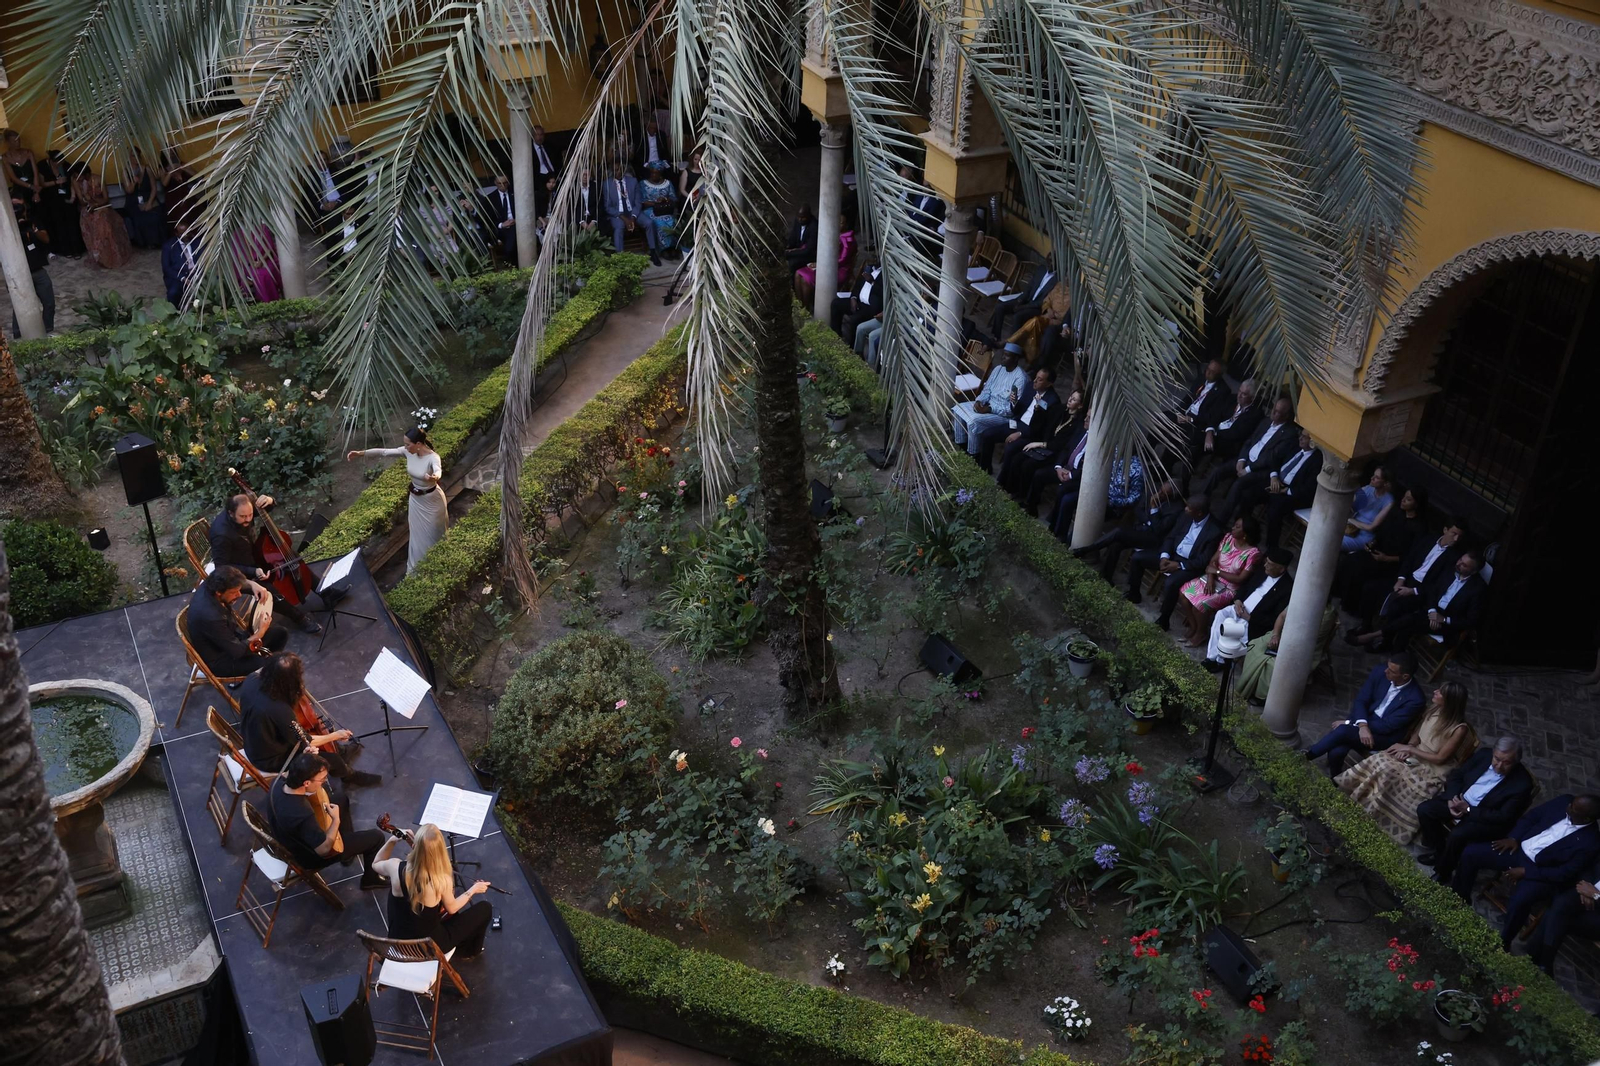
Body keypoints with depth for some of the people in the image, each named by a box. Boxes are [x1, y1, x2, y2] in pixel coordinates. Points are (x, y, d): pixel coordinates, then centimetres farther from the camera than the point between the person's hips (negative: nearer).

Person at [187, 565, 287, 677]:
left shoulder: (211, 586, -16)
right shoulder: (210, 616, -38)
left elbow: (236, 583, 10)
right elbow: (237, 651, -28)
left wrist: (253, 585, -12)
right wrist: (261, 631, -15)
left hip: (231, 639, 9)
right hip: (220, 661, -9)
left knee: (280, 633, 9)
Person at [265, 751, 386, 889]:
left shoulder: (278, 781, -22)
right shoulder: (303, 815, -44)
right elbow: (324, 849, -34)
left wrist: (304, 759, -10)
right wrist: (336, 820, -23)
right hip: (308, 856, -7)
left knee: (339, 795, 23)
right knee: (376, 837, 5)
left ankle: (346, 836, 44)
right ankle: (371, 878, 33)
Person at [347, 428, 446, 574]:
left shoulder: (432, 457, -33)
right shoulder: (408, 451, -14)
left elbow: (438, 470, -55)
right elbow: (384, 451, -9)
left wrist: (434, 477, -80)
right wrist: (361, 453, -14)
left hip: (432, 499, -6)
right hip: (415, 498, 6)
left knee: (434, 532, 14)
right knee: (418, 533, 20)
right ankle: (416, 567, 37)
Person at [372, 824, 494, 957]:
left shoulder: (395, 867, -22)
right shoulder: (443, 880, -29)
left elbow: (376, 864, 5)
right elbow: (451, 908, -6)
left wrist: (392, 840, -6)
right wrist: (473, 890, 8)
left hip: (397, 942, 4)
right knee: (485, 908, 11)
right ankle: (471, 950, 40)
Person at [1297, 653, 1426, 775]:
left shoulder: (1414, 699, -23)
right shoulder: (1380, 671, -9)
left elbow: (1387, 726, -18)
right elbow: (1361, 700, -4)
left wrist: (1350, 723, -16)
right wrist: (1362, 725, -24)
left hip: (1384, 736, -4)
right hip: (1364, 718, 4)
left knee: (1342, 731, -30)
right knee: (1336, 752, -26)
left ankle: (1309, 754, -5)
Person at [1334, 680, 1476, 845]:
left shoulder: (1460, 729, -23)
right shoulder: (1434, 711, -3)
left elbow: (1440, 758, -19)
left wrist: (1409, 749, -15)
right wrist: (1407, 748, -9)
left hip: (1432, 771, -7)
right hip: (1416, 756, 7)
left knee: (1387, 772, -26)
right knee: (1380, 763, -17)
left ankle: (1368, 817, -13)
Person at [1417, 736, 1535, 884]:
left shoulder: (1522, 783, -19)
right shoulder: (1484, 754, -5)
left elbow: (1504, 817, -19)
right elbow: (1456, 774, 5)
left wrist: (1468, 810, -23)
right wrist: (1452, 798, -14)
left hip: (1485, 819, -6)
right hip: (1459, 801, 6)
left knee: (1457, 835, -31)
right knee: (1424, 809, -13)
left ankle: (1442, 874, -6)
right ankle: (1438, 851, 9)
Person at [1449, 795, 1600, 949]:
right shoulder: (1563, 802, -4)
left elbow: (1566, 873, -18)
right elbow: (1530, 817, 9)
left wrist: (1526, 872, -19)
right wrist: (1513, 838, -6)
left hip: (1541, 872, -6)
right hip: (1518, 849, 6)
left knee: (1518, 901, -32)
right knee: (1470, 853, -7)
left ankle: (1502, 943, -6)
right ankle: (1461, 900, 17)